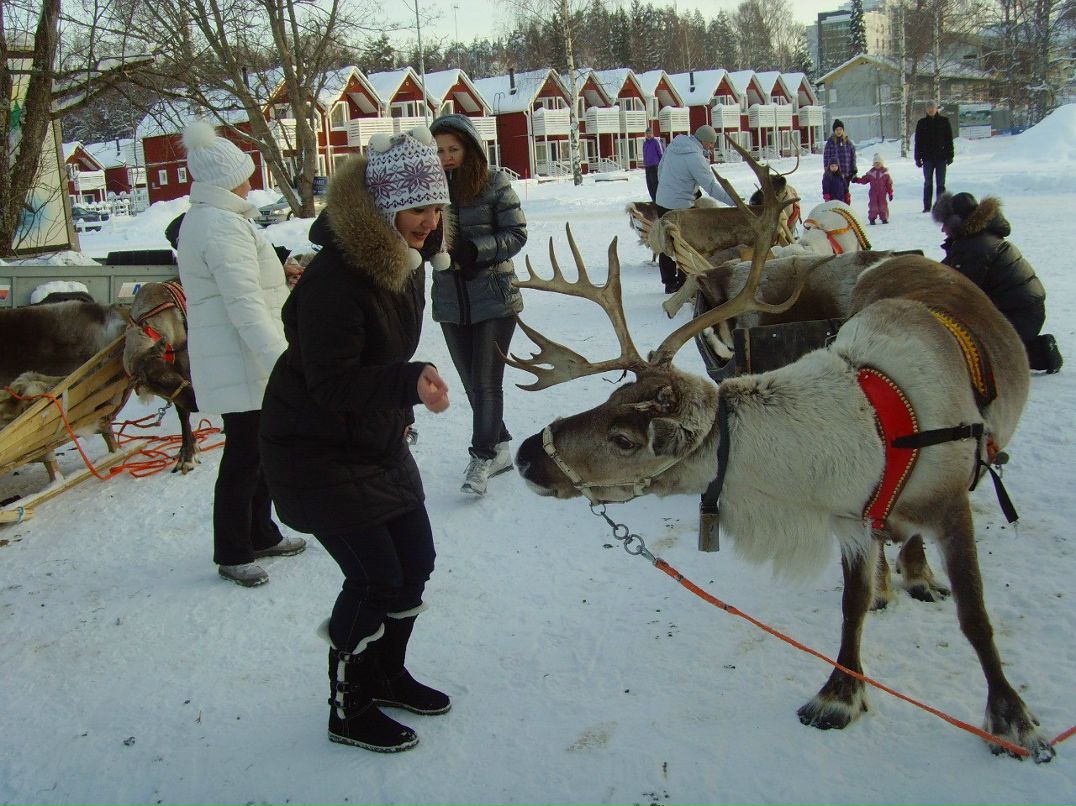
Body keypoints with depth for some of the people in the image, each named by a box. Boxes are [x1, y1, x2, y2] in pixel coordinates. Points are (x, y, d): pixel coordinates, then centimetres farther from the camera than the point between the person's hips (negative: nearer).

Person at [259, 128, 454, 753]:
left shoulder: (405, 263, 1)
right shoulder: (335, 278, -27)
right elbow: (331, 385, -28)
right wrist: (411, 383, -40)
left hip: (378, 441, 9)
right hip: (318, 452, -9)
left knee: (416, 561, 13)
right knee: (376, 578, -6)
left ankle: (385, 675, 36)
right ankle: (350, 711, 16)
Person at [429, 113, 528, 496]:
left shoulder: (494, 183, -6)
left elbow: (516, 233, -6)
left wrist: (475, 249, -20)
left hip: (494, 298, -4)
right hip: (450, 302, 4)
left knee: (486, 380, -3)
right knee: (472, 382, 12)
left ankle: (483, 457, 7)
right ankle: (499, 447, 27)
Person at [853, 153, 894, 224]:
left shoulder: (885, 173, -1)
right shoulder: (870, 173, 3)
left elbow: (889, 184, 2)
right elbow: (864, 180, 10)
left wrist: (890, 193, 0)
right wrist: (857, 180, -6)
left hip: (882, 192, -1)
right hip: (873, 193, 1)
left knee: (883, 205, 1)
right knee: (873, 205, 1)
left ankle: (884, 218, 11)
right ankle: (872, 218, 8)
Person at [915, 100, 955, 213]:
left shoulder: (944, 121, 4)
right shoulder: (922, 123, 5)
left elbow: (949, 139, 4)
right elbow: (918, 141, 6)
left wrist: (950, 155, -1)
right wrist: (918, 158, 0)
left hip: (941, 157, 0)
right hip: (927, 157, 0)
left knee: (940, 183, 1)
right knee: (928, 183, 3)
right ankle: (927, 207, 6)